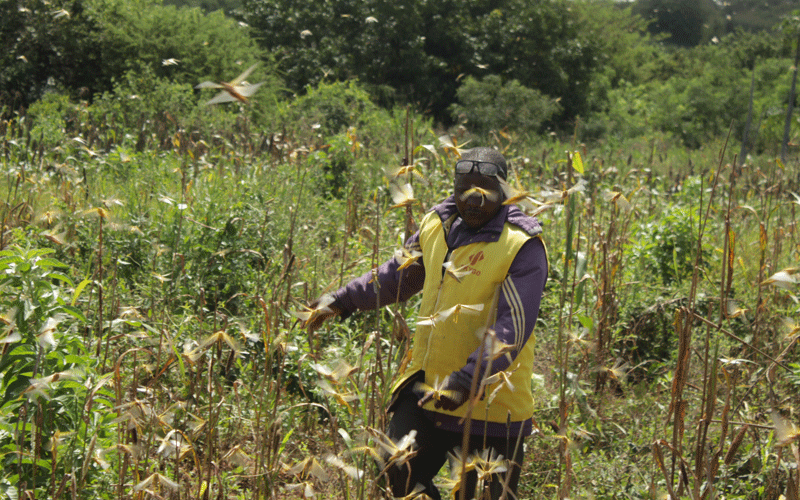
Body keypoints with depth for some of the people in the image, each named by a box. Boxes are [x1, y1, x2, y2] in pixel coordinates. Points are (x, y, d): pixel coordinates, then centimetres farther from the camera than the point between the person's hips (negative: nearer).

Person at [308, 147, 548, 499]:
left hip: (489, 401, -6)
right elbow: (399, 275, 24)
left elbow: (512, 328, -20)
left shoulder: (522, 246, -14)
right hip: (426, 388, 6)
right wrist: (342, 302, 23)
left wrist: (466, 382, -29)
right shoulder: (437, 225, 6)